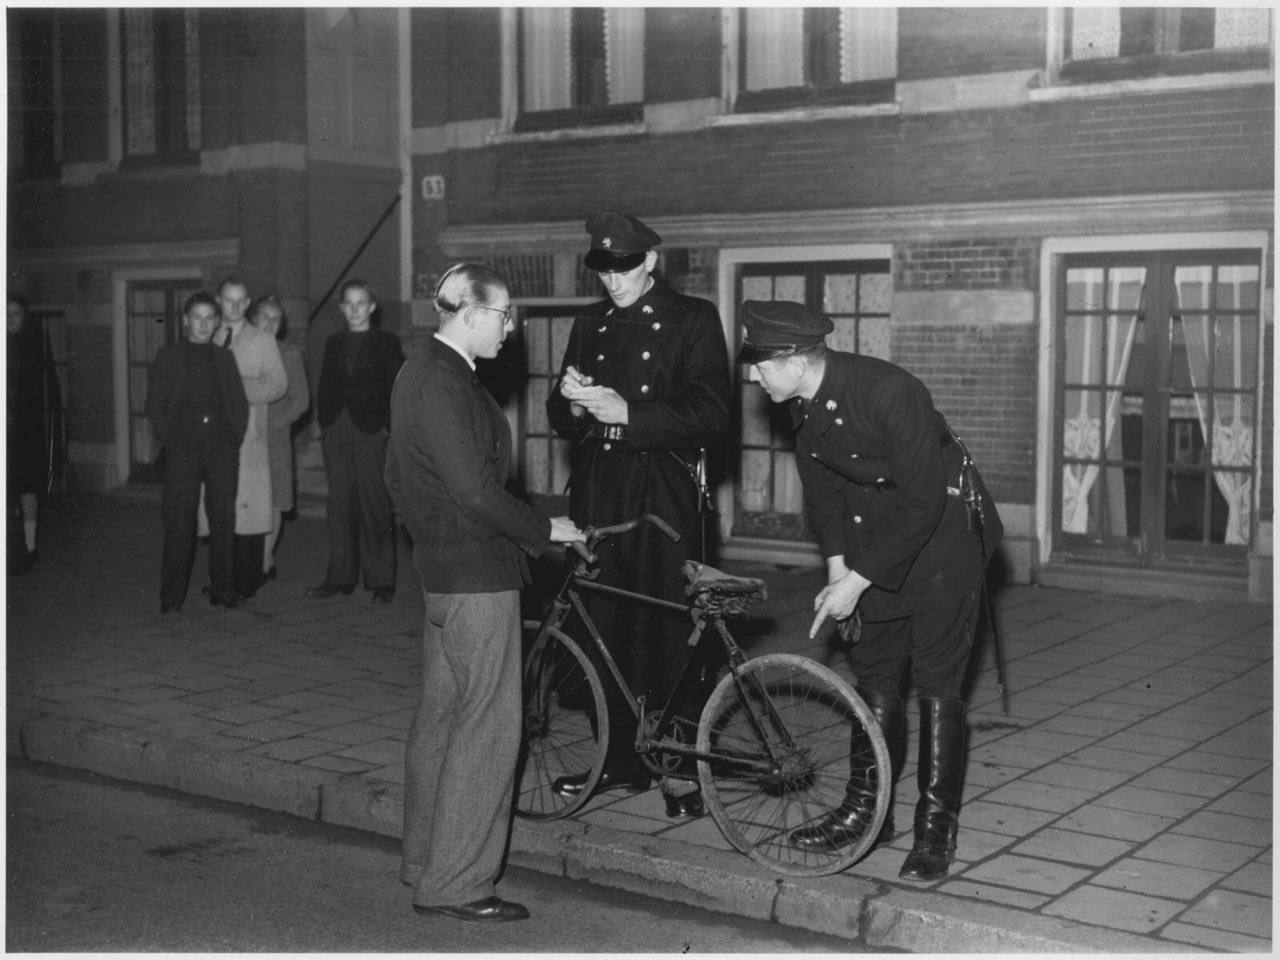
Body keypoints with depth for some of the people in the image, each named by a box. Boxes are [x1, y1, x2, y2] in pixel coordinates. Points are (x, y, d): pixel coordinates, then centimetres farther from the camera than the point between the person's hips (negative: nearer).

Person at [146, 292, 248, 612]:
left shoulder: (224, 357, 16)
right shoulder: (168, 357, 9)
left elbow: (240, 404, 15)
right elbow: (155, 406, 6)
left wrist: (235, 440, 4)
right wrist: (170, 440, -4)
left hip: (222, 448, 3)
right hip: (182, 450, -2)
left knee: (223, 520, 3)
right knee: (179, 523, -5)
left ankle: (223, 591, 11)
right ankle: (172, 597, 0)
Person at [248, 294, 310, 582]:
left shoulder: (289, 353, 9)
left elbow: (301, 399, 6)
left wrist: (276, 423, -6)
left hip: (275, 437, 0)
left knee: (272, 501, -1)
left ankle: (264, 562, 7)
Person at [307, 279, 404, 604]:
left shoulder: (387, 343, 5)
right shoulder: (333, 343, 17)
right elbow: (325, 387, 17)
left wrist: (391, 430, -9)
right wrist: (323, 425, 6)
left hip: (371, 431, -4)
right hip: (337, 430, 4)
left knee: (375, 506, -4)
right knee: (339, 506, 5)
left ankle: (381, 580, 1)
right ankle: (340, 577, 11)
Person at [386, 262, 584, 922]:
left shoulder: (419, 372, 14)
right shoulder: (445, 384, -19)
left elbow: (398, 475, 22)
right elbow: (475, 490, -24)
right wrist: (546, 530, -13)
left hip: (441, 565, 11)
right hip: (477, 572, -11)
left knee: (440, 715, 17)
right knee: (488, 726, -5)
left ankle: (425, 860, 28)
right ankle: (456, 884, 2)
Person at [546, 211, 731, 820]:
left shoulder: (692, 320, 1)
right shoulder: (590, 326, 17)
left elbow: (711, 415, -9)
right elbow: (561, 420, 16)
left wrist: (628, 414, -18)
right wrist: (573, 404, -8)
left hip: (665, 494, -5)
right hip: (598, 492, 5)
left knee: (671, 630, -5)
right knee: (607, 630, 5)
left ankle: (685, 765, 4)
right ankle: (622, 758, 17)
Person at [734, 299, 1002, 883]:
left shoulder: (890, 393, -32)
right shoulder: (801, 402, -9)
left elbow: (922, 504, -28)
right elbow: (820, 484, 7)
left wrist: (856, 581, -23)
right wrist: (837, 567, -3)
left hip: (942, 526, -7)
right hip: (876, 530, 7)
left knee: (936, 682, -5)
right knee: (873, 672, 10)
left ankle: (936, 828, 4)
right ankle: (865, 809, 21)